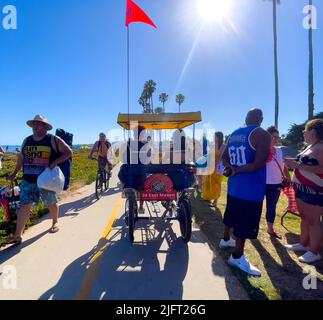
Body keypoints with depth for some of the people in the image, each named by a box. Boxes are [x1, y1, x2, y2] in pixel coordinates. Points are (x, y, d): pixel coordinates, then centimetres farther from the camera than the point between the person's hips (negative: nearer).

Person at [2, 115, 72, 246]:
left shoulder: (53, 140, -7)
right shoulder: (26, 141, 10)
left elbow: (68, 152, -7)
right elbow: (21, 158, 20)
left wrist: (55, 162, -19)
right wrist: (15, 173, 19)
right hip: (28, 180, 4)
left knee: (52, 203, 12)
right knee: (24, 205, 2)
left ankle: (55, 222, 37)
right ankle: (17, 236, 10)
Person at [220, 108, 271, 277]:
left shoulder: (233, 135, 9)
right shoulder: (262, 135, -15)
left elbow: (224, 157, 12)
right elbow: (258, 164, -25)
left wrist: (230, 168, -5)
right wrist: (237, 170, -15)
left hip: (234, 185, 8)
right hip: (251, 189, -8)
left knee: (231, 216, 25)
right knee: (245, 225, 5)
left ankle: (226, 240, 44)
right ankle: (237, 257, 19)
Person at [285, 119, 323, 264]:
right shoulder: (311, 146, 14)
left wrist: (299, 166, -27)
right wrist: (294, 162, 14)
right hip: (302, 188, 10)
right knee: (305, 218, 17)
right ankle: (303, 244, 31)